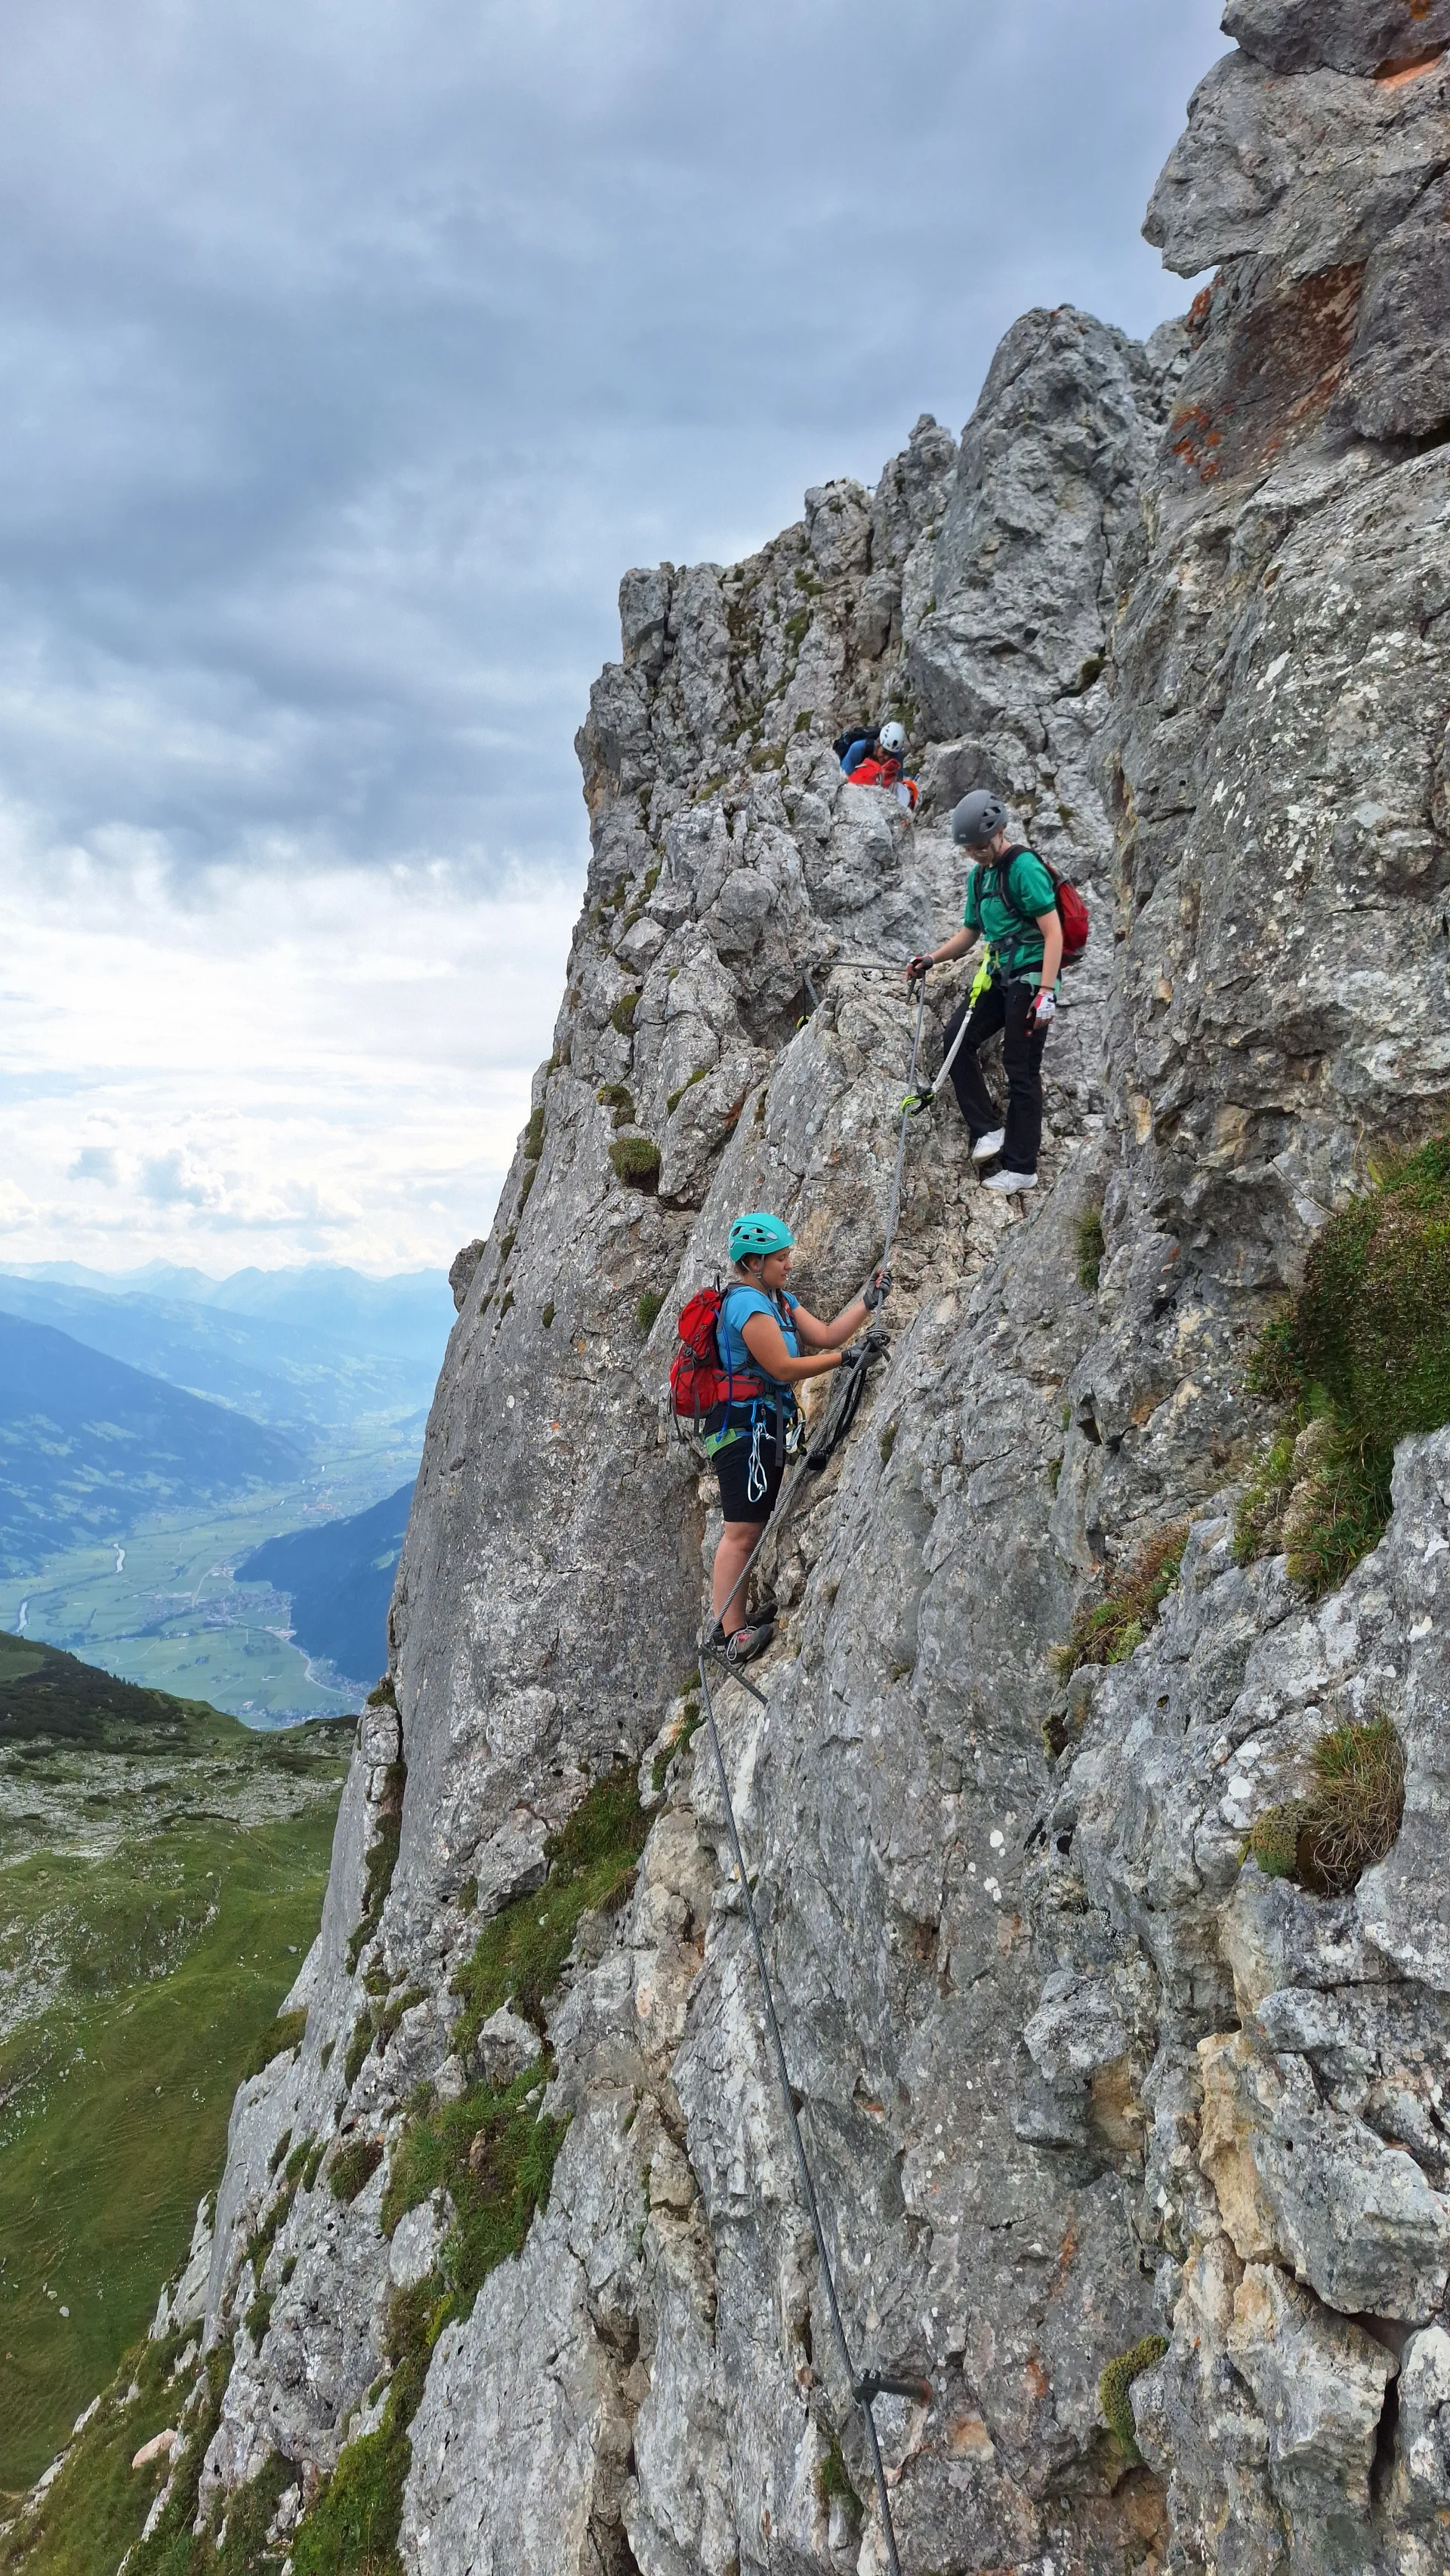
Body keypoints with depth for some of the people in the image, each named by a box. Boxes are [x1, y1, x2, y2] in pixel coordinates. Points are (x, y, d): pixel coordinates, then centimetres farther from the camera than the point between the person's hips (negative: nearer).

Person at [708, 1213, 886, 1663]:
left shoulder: (780, 1299, 18)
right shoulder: (748, 1303, -14)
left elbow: (825, 1336, 12)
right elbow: (783, 1368, -17)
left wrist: (867, 1301, 4)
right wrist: (849, 1357, -14)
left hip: (765, 1426, 11)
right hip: (747, 1424, -11)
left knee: (749, 1528, 11)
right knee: (743, 1530, -13)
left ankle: (730, 1627, 15)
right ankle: (733, 1635, -13)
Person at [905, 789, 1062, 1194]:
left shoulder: (1024, 868, -13)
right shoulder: (978, 876, 13)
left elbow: (1053, 933, -18)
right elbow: (970, 933, 24)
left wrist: (1047, 992, -25)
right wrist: (932, 958, 8)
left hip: (1029, 978, -8)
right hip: (998, 977, 8)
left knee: (1021, 1070, -5)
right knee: (958, 1038, -8)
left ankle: (1021, 1168, 1)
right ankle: (987, 1130, 0)